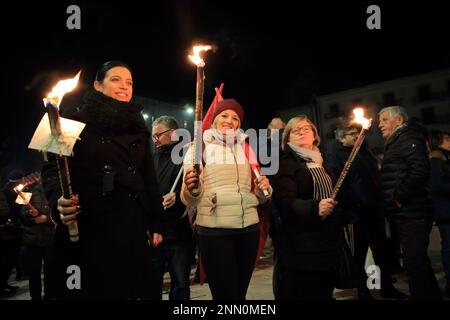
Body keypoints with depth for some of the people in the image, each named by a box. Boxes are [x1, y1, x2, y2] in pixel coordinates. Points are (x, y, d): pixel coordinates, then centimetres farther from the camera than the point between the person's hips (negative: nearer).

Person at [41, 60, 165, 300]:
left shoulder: (138, 128, 15)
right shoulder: (77, 120, 4)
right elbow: (52, 168, -2)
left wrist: (156, 224, 11)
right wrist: (59, 199, -23)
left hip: (133, 227, 4)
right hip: (86, 227, -3)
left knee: (136, 291, 4)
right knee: (92, 290, 4)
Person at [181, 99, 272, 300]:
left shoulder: (246, 149, 15)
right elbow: (189, 201, -2)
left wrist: (263, 190, -2)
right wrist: (191, 189, -24)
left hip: (249, 228, 4)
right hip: (213, 230, -4)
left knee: (240, 292, 15)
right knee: (225, 294, -1)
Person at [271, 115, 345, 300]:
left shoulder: (321, 162, 17)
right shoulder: (285, 164, -8)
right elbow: (286, 203, -21)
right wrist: (314, 208, -34)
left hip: (328, 243, 8)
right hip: (300, 248, -7)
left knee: (325, 293, 16)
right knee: (300, 294, -1)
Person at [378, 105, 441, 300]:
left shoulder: (409, 138, -9)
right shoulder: (396, 143, 21)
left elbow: (420, 170, -25)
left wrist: (399, 197, -20)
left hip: (411, 214, -10)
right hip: (405, 214, 10)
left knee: (414, 263, -6)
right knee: (418, 262, 19)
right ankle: (432, 294, 33)